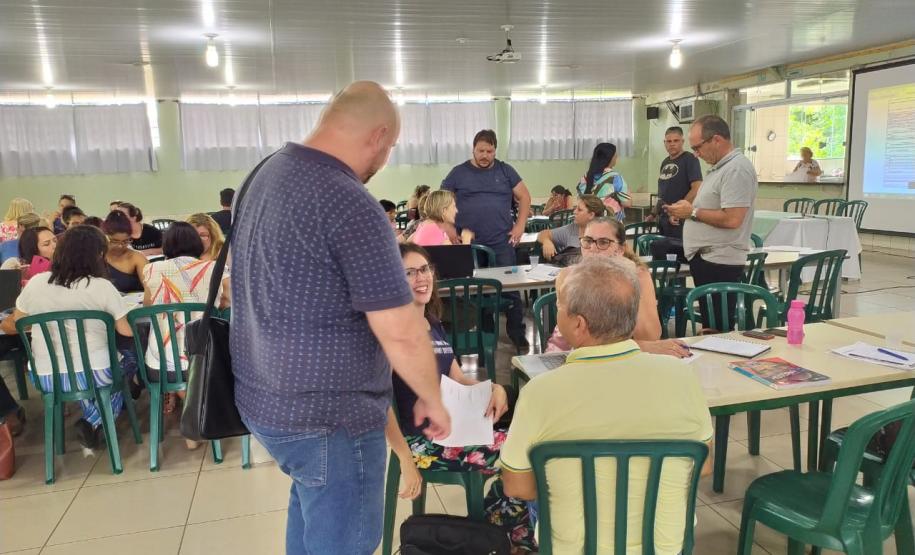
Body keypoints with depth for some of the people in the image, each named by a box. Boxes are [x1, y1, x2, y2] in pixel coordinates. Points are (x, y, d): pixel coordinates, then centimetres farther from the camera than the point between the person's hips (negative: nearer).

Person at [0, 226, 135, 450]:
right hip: (93, 374, -5)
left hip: (45, 377, 5)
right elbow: (128, 330, -8)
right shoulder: (102, 287, -13)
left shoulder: (36, 283, -1)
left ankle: (91, 418, 24)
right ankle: (93, 423, 9)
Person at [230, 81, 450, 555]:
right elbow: (402, 333, -24)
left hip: (264, 398, 9)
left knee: (309, 508, 30)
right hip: (328, 416, -9)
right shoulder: (352, 206, -25)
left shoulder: (265, 174, 3)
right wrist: (432, 401, -6)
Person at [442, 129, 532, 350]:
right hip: (468, 244, 0)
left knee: (510, 288, 1)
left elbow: (524, 196, 12)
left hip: (502, 242, 0)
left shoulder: (505, 171, 8)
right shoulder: (458, 173, 5)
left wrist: (520, 225, 1)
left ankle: (517, 335, 13)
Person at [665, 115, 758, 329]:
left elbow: (732, 219, -25)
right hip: (707, 257, 10)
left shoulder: (737, 169, -16)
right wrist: (686, 210, 8)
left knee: (718, 330, -3)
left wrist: (693, 212, -14)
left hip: (719, 262, -10)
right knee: (711, 327, 15)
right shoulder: (719, 167, 16)